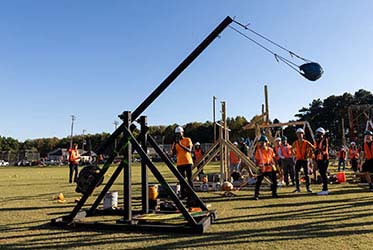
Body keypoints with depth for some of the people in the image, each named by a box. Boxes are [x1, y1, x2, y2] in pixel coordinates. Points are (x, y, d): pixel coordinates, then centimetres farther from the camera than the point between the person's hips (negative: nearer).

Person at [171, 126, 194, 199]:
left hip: (188, 162, -3)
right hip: (179, 163, 3)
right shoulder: (175, 142, 10)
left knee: (189, 178, 1)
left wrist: (180, 145, -24)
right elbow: (174, 153, 3)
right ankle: (183, 194, 13)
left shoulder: (187, 140, 0)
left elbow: (189, 150, -14)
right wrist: (174, 144, -9)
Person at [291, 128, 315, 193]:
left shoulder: (306, 142, -5)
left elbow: (313, 148, -1)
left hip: (305, 160, -3)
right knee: (296, 174, 1)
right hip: (298, 160, 3)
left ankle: (308, 188, 8)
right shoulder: (295, 143, 4)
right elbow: (292, 149, 22)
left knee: (306, 174, 0)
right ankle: (297, 188, 9)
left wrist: (308, 155, -4)